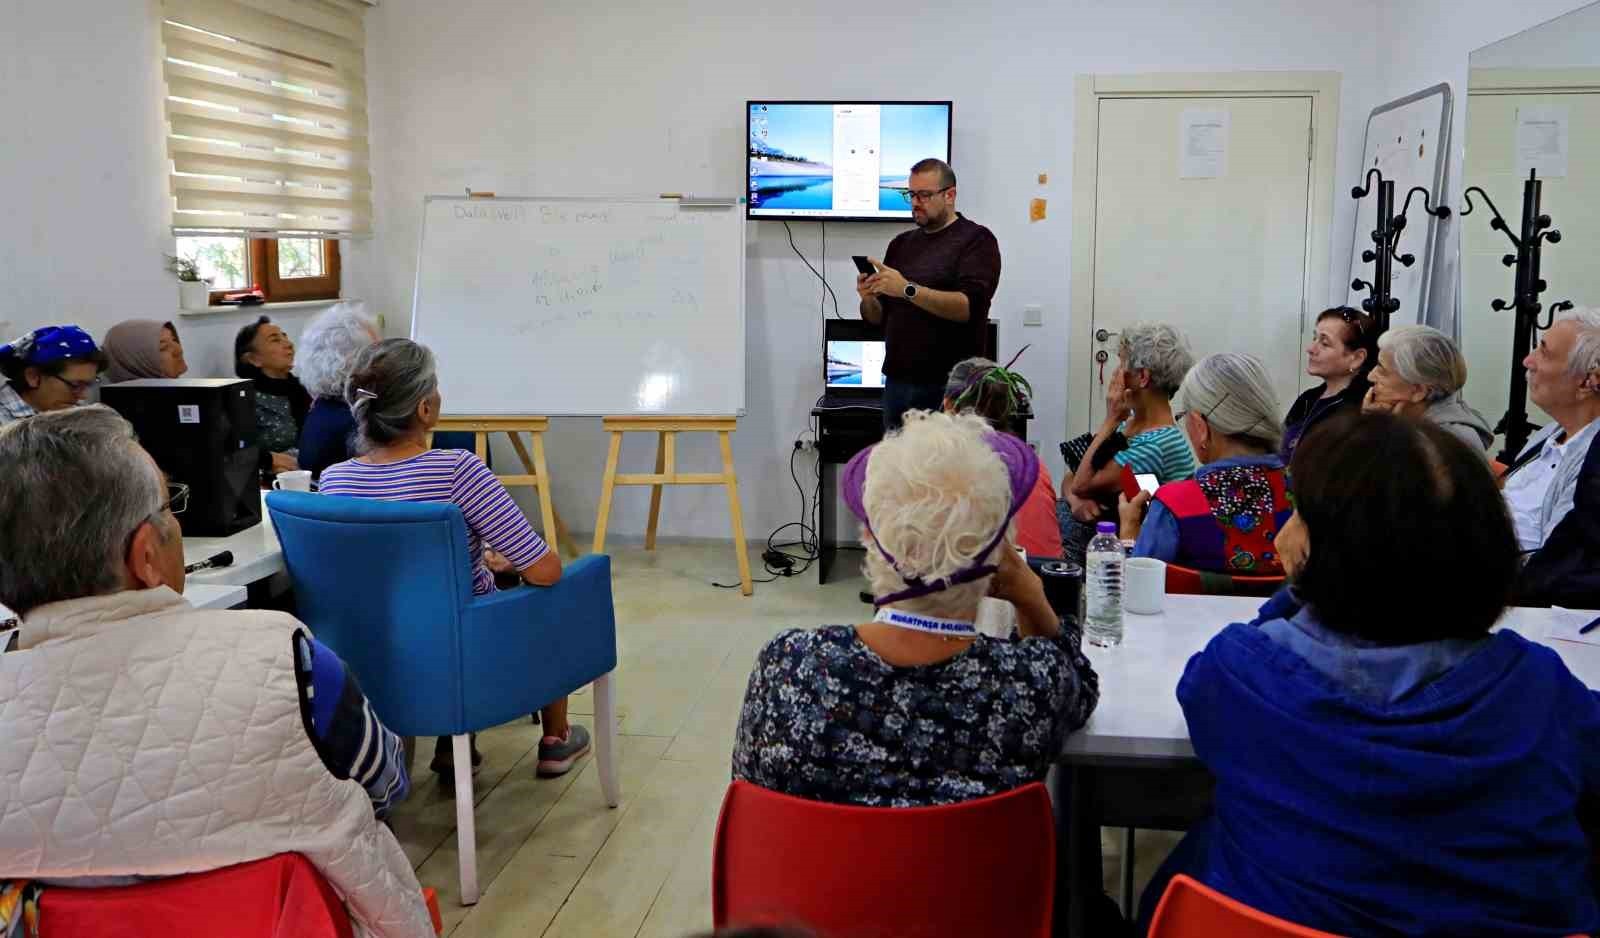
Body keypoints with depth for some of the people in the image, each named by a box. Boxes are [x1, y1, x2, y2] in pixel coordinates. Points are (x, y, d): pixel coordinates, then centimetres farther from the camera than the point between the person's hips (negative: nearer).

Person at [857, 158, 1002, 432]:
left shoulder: (976, 240, -2)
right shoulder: (900, 244, 15)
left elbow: (969, 306, -17)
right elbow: (878, 317, 17)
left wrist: (908, 289, -24)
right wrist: (869, 298, -5)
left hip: (949, 386, -5)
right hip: (897, 381, 5)